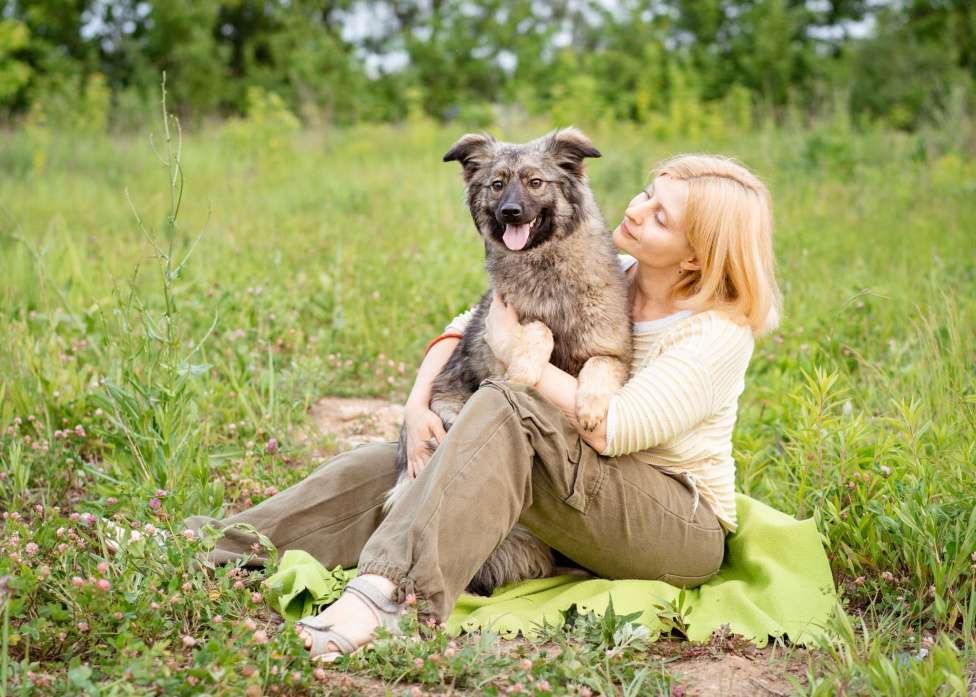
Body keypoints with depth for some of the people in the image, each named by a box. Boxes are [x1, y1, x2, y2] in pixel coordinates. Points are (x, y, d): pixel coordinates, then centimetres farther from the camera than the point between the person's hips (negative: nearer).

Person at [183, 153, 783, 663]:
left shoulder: (720, 332, -16)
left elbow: (611, 431, -25)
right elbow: (472, 322, 8)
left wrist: (518, 352, -18)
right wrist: (420, 398, -9)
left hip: (683, 530, -7)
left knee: (506, 409, -32)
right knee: (389, 463, -5)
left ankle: (386, 592, -45)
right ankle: (219, 548, -11)